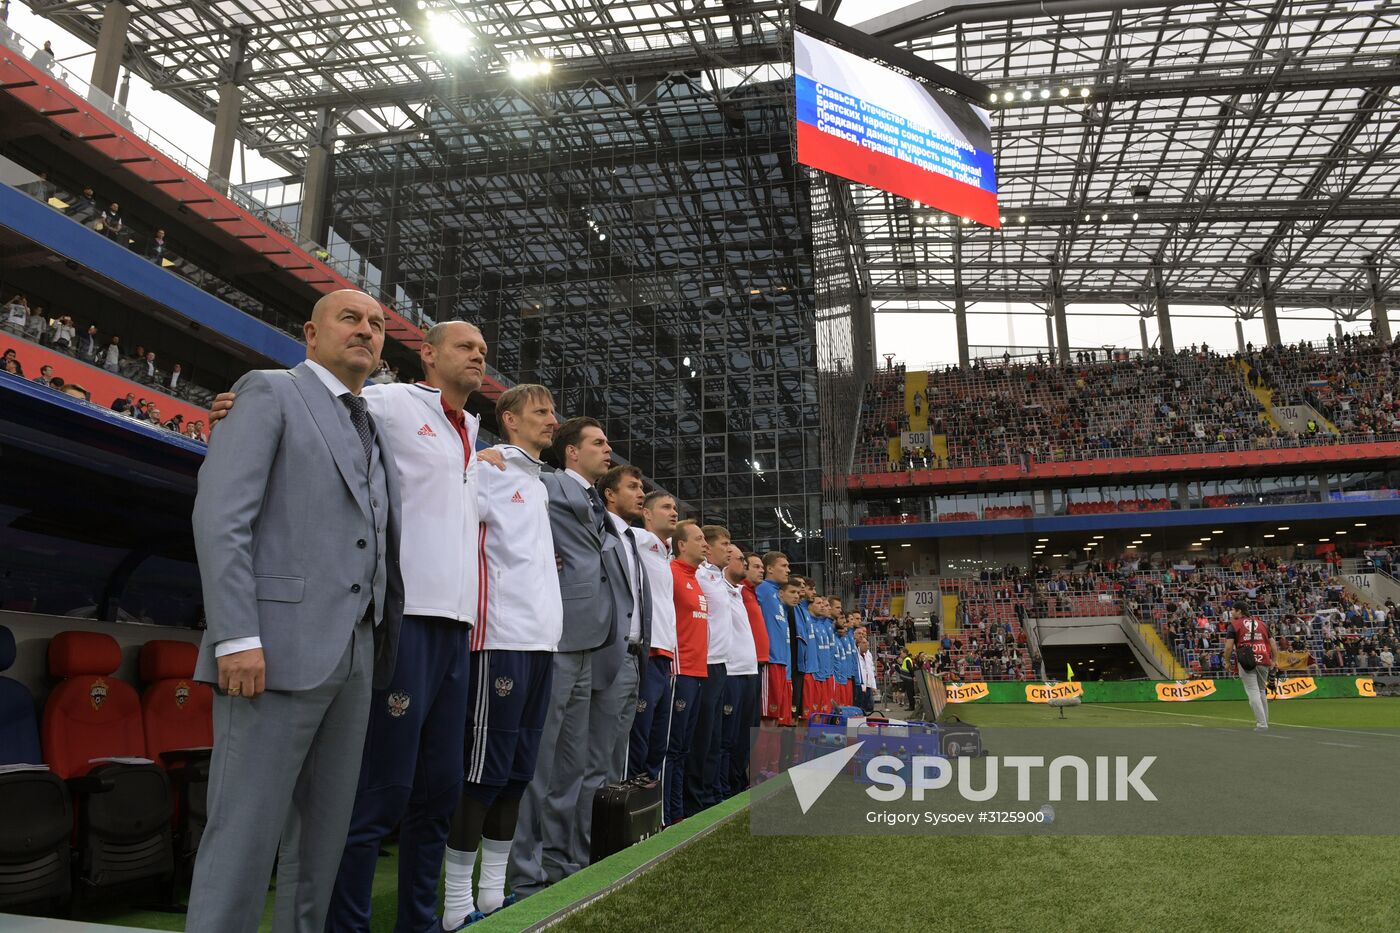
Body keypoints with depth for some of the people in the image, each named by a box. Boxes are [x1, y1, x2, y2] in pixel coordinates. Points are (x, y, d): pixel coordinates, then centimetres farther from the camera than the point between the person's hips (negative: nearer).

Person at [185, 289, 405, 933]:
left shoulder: (372, 432, 22)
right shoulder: (270, 391, 2)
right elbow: (219, 516, -10)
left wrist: (380, 646, 8)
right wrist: (237, 638, -18)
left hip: (353, 657, 7)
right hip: (278, 648, -7)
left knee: (325, 831, 12)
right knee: (245, 833, -3)